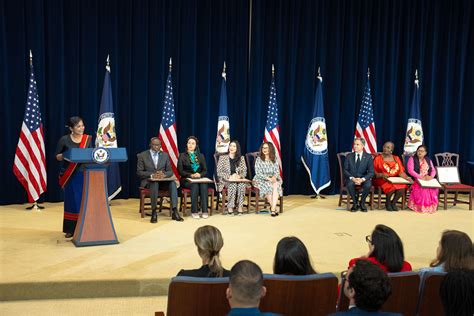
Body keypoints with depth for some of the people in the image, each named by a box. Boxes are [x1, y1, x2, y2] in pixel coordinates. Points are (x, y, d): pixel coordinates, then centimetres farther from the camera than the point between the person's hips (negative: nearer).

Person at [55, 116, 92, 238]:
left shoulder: (88, 139, 5)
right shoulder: (64, 139, -4)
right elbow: (57, 157, 2)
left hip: (84, 174, 2)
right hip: (70, 175, -2)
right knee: (71, 201, 2)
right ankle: (70, 229, 12)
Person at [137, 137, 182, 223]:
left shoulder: (165, 155, 12)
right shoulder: (142, 155, 4)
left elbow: (170, 171, 9)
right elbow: (139, 172, -2)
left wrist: (164, 174, -16)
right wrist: (152, 175, -19)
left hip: (163, 180, 3)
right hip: (148, 180, -3)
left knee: (173, 183, -30)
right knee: (155, 183, -38)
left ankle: (174, 212, -33)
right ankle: (154, 212, -31)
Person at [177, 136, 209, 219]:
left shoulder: (201, 156, 18)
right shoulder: (182, 156, 9)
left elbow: (205, 170, 10)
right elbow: (180, 171, -1)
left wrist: (200, 174, -13)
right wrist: (191, 175, -17)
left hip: (200, 178, 2)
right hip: (187, 180, -2)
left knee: (204, 185, -32)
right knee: (195, 185, -35)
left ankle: (204, 210, -35)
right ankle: (194, 211, -32)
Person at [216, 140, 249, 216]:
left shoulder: (241, 158, 13)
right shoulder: (223, 157, 6)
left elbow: (244, 172, 9)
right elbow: (219, 172, -1)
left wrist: (239, 176, -14)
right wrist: (229, 177, -16)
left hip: (238, 179, 2)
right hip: (225, 180, -2)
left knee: (242, 184, -33)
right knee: (233, 184, -35)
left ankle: (239, 207, -28)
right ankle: (230, 207, -28)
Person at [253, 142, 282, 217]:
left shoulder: (274, 159, 9)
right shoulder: (259, 159, -1)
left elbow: (277, 171, 3)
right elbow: (258, 173, -9)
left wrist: (274, 177, -20)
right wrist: (268, 178, -22)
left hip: (273, 178, 2)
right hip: (261, 179, -2)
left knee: (276, 185, -32)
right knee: (268, 186, -34)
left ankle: (273, 208, -38)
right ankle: (274, 208, -23)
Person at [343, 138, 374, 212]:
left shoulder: (368, 157, 2)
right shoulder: (349, 156, 6)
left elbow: (371, 172, -4)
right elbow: (345, 170, 1)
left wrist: (362, 179, -22)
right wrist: (352, 178, -18)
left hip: (363, 179, 0)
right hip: (351, 179, 0)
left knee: (368, 185, -33)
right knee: (350, 184, -34)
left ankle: (362, 203, -7)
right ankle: (355, 203, -11)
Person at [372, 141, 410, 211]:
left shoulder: (396, 158, 15)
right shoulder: (378, 158, 3)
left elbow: (401, 171, 9)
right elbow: (373, 173, -2)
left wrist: (406, 177, -10)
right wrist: (381, 175, -21)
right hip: (382, 180, -3)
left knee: (403, 186, -29)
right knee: (392, 186, -35)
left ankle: (393, 202, -4)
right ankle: (388, 202, -5)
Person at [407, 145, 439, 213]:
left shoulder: (428, 160, 18)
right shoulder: (412, 159, 2)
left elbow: (433, 170, 12)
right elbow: (410, 170, -10)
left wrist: (431, 176, -12)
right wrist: (420, 177, -21)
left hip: (427, 180, 4)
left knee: (434, 188, -27)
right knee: (422, 188, -36)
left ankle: (431, 206, -13)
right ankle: (419, 206, -22)